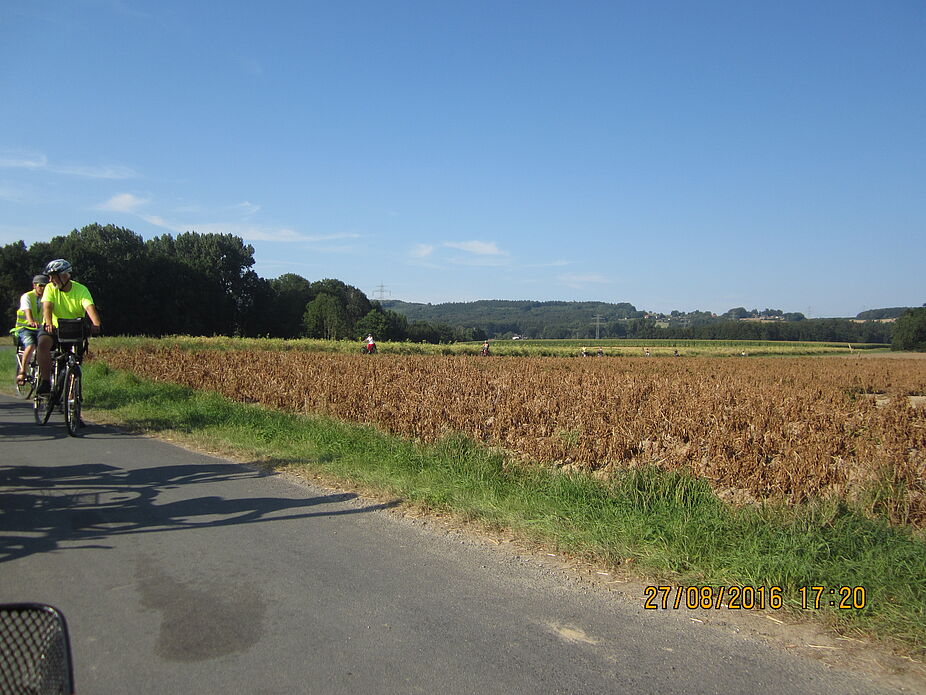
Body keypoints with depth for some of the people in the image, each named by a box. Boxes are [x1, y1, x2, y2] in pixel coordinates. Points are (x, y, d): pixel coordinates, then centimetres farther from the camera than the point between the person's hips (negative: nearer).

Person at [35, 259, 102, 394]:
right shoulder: (50, 288, -5)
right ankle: (45, 381, -25)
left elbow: (90, 308, -27)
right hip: (53, 328, 0)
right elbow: (47, 307, -20)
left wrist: (96, 324, -47)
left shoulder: (81, 290, -11)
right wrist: (49, 324, -41)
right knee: (43, 342, -29)